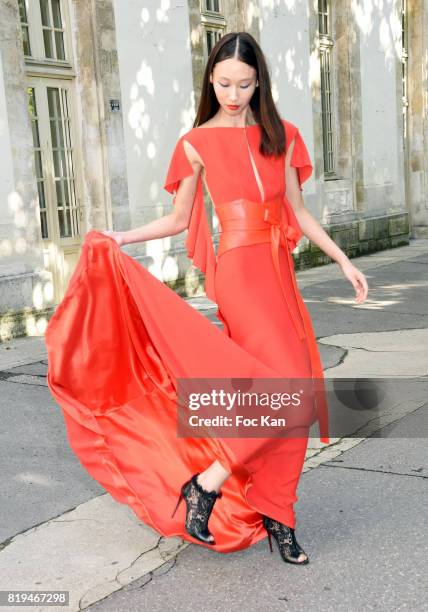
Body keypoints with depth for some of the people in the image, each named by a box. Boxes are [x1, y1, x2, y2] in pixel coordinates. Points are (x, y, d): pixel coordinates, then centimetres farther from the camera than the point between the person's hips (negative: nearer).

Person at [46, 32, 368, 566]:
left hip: (280, 273, 6)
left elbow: (297, 212, 16)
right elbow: (178, 220, 5)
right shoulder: (198, 142, 1)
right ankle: (206, 484, -2)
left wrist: (344, 261, 13)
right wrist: (121, 238, -8)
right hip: (240, 272, -5)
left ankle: (274, 514, 18)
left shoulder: (282, 136, 12)